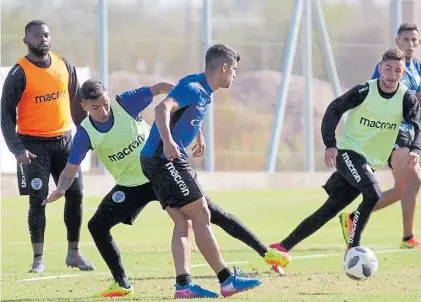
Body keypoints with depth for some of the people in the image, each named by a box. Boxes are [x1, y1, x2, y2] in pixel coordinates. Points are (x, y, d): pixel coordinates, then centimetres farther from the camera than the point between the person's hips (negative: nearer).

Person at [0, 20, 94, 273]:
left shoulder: (64, 65, 4)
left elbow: (76, 100, 15)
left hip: (64, 140, 5)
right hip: (34, 144, -4)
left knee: (75, 195, 3)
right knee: (38, 199, -7)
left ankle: (74, 253, 16)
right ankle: (39, 258, -1)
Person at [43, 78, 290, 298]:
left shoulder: (125, 103, -21)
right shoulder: (85, 134, -17)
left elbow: (163, 88, -13)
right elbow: (71, 170, -9)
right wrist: (60, 189, -32)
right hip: (131, 186, 2)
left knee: (214, 213, -1)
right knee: (97, 226, -13)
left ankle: (265, 251, 9)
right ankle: (122, 283, -1)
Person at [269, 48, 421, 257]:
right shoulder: (364, 91, -13)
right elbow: (333, 111, -9)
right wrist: (330, 144, -22)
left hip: (370, 162, 4)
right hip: (348, 152, -4)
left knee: (329, 210, 4)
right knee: (373, 194, -29)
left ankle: (282, 247, 13)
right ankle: (353, 247, -17)